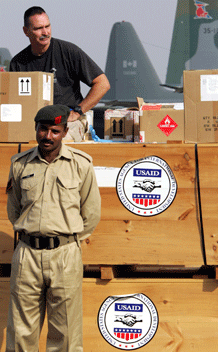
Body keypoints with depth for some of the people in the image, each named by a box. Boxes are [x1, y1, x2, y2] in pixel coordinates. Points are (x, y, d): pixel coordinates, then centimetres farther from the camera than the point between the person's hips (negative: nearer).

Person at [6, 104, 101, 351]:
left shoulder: (81, 164, 1)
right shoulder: (20, 164, 7)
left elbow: (92, 213, 9)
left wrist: (70, 241, 8)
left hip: (65, 255, -2)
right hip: (27, 254, 2)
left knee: (65, 331, 0)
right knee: (21, 331, 3)